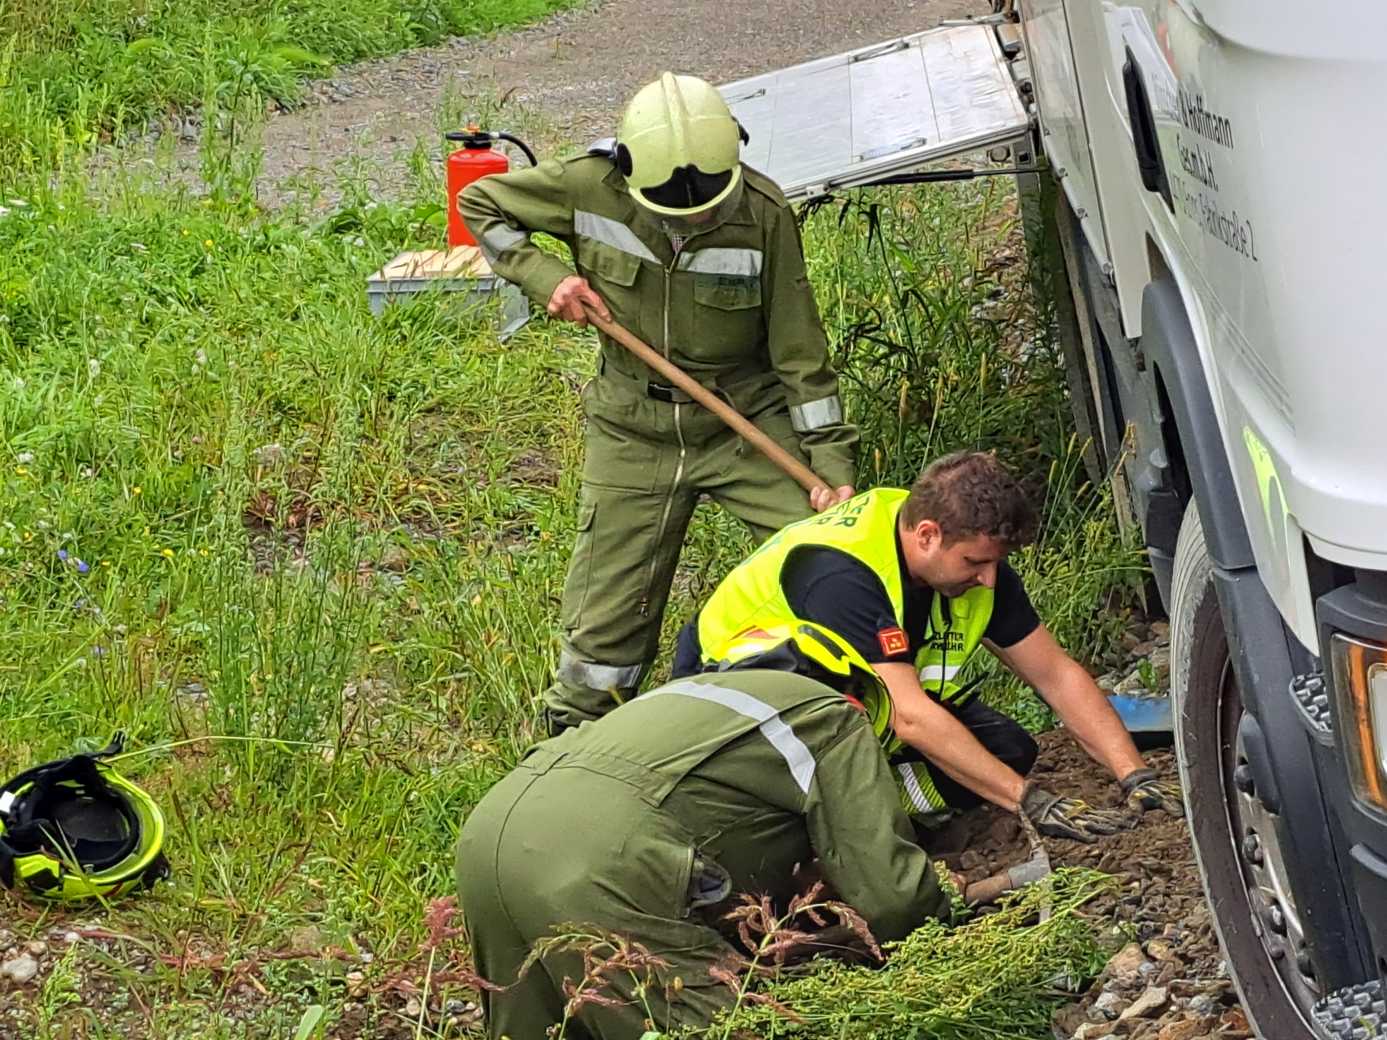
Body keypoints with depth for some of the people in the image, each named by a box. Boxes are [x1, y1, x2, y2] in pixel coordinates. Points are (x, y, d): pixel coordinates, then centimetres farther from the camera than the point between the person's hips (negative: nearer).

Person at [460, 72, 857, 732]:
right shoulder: (591, 188, -15)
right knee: (607, 626, 2)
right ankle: (571, 733, 26)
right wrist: (544, 277, -13)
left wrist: (831, 460, -12)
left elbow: (799, 349, -9)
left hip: (748, 423, 0)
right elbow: (479, 205, 2)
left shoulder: (762, 213, -17)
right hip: (634, 434, 0)